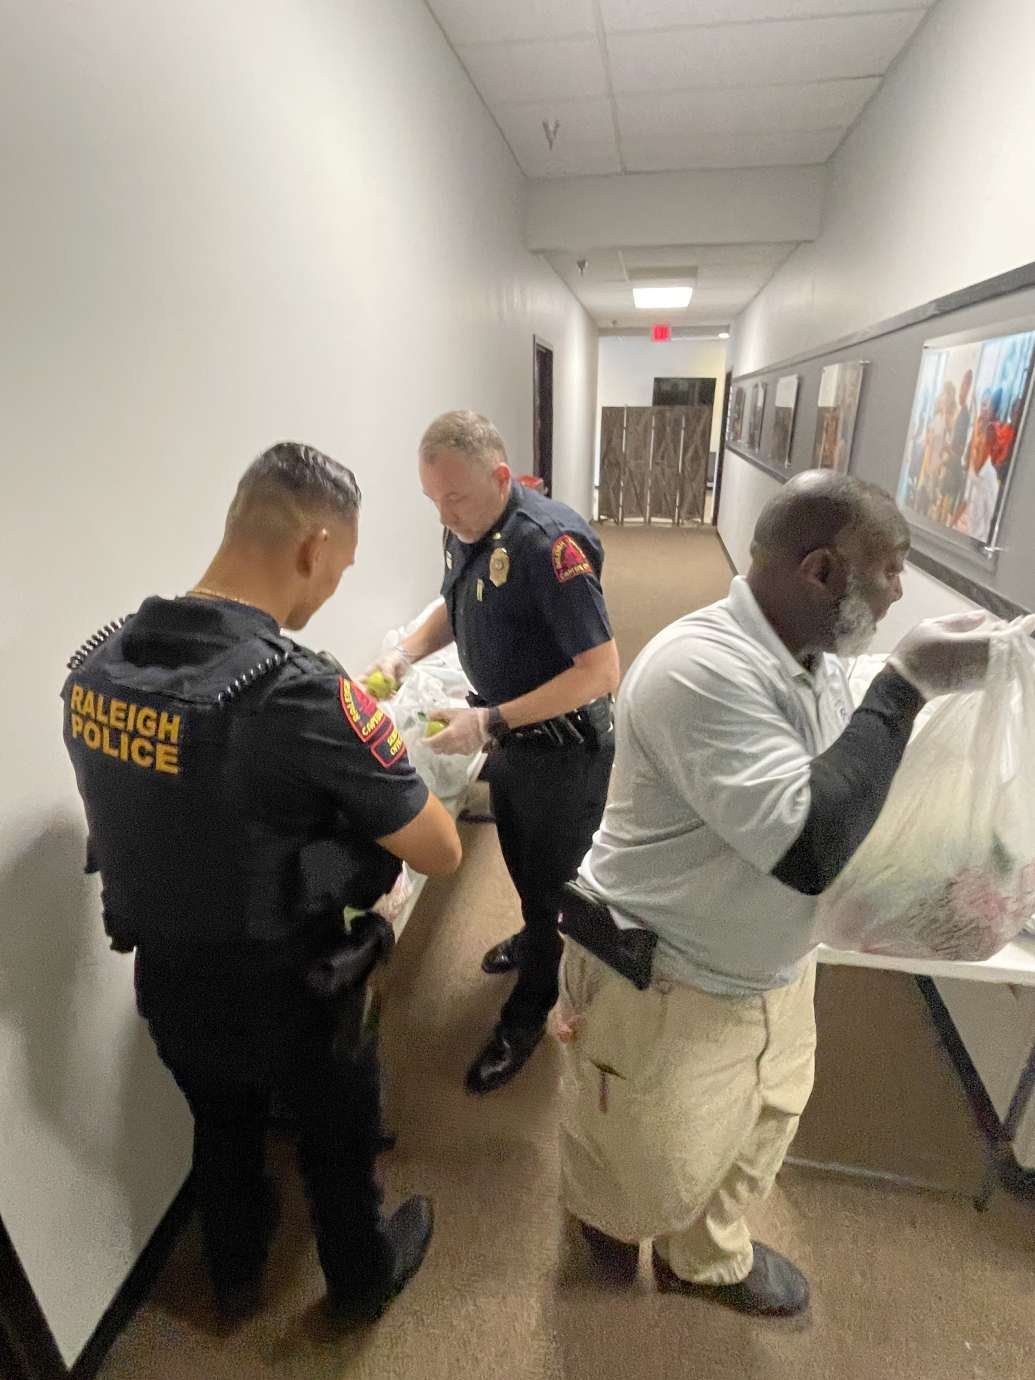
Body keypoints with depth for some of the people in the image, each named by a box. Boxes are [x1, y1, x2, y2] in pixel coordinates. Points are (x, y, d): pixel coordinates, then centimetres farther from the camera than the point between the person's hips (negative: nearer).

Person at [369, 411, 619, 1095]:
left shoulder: (548, 541, -29)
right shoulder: (467, 527, -3)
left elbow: (601, 670, -29)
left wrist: (492, 721, -30)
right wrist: (406, 653, -5)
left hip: (562, 747, -8)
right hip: (509, 735, 8)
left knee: (554, 881, 12)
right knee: (521, 861, 27)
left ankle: (528, 1014, 34)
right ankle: (539, 937, 56)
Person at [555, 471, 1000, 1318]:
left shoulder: (814, 654, -5)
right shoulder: (704, 668, -32)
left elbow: (844, 797, 9)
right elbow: (808, 848, -37)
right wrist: (908, 684, -30)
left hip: (773, 973, 7)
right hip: (664, 989, -7)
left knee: (751, 1137, 30)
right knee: (646, 1159, 23)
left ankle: (706, 1256, 62)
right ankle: (606, 1219, 61)